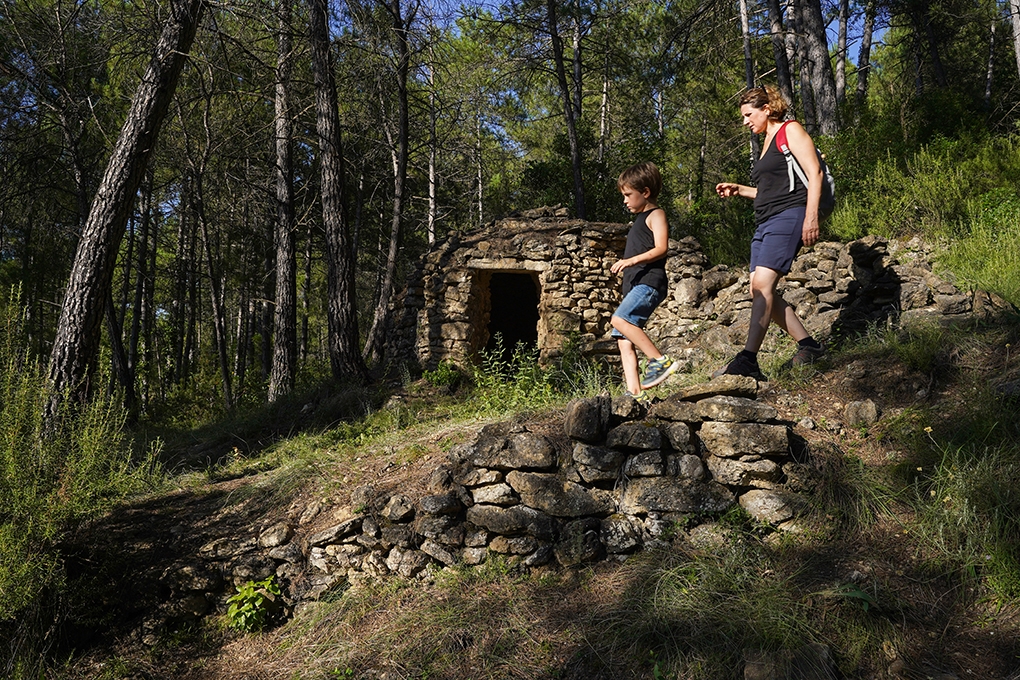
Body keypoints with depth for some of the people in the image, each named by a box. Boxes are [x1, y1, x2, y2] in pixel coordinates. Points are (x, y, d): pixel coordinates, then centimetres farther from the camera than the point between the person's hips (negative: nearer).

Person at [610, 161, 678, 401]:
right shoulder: (639, 220, 29)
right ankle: (635, 393, -6)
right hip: (634, 286, 10)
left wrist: (633, 259, -26)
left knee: (620, 319, -31)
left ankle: (660, 360, -26)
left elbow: (661, 248, -14)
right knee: (624, 340, -2)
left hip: (649, 282, -10)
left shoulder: (655, 215, 1)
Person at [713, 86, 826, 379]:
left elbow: (814, 173, -9)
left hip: (788, 216, -10)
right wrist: (739, 190, 21)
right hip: (765, 222, 10)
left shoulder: (790, 130, 1)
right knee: (759, 290, 2)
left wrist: (811, 216, -19)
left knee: (762, 283, -21)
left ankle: (747, 360, -27)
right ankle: (808, 346, 9)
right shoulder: (768, 142, 26)